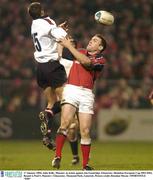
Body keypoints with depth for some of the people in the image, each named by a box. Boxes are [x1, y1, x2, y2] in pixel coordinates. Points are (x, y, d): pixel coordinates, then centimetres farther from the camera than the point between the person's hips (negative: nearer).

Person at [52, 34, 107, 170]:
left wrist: (69, 45, -10)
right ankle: (58, 156, -24)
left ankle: (85, 165, 6)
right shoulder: (81, 52, 21)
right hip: (71, 89, 1)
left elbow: (86, 62, -13)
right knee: (65, 122, -22)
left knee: (85, 131, -5)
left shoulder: (100, 60, 8)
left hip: (86, 94, -1)